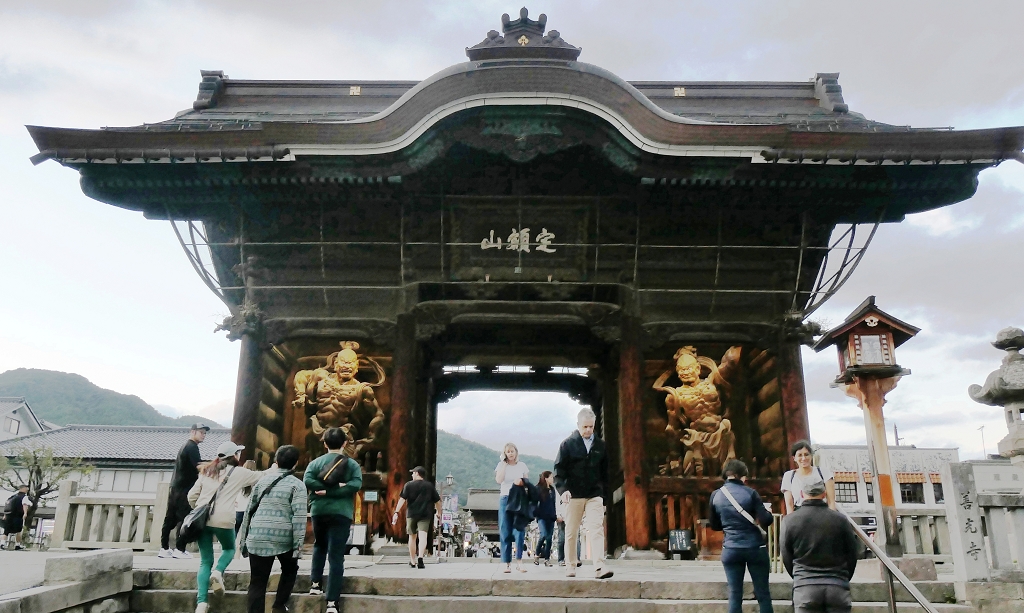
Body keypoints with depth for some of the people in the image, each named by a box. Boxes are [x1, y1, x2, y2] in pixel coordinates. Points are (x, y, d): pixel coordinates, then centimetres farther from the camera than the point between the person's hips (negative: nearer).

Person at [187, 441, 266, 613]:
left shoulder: (207, 471, 17)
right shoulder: (239, 472, 5)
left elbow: (192, 495, 14)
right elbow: (261, 476, 18)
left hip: (202, 519, 4)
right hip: (223, 520, -4)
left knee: (205, 561, 10)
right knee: (229, 549, 24)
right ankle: (218, 572, -5)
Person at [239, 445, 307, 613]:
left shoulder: (262, 480, 12)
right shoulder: (297, 485, -2)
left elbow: (249, 510, 15)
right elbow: (299, 517, -11)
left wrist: (243, 537, 22)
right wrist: (298, 544, -9)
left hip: (258, 538, 3)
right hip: (284, 538, -2)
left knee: (257, 581, 8)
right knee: (290, 570, 24)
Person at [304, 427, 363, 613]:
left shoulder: (316, 462, 5)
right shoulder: (352, 464, 4)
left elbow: (308, 481, -12)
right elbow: (356, 484, -12)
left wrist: (324, 489, -8)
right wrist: (334, 490, -10)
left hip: (319, 511, 2)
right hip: (341, 513, -1)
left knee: (319, 545, 28)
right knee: (336, 555, -3)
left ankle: (315, 583, 20)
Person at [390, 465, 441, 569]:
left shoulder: (409, 485, 3)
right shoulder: (430, 486, 8)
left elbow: (402, 499, -8)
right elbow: (437, 501, 12)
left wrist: (396, 512, -11)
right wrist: (439, 512, 27)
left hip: (411, 514, 0)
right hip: (425, 515, 0)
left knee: (412, 537, 14)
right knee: (423, 536, -9)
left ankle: (412, 561, 23)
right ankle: (420, 557, -31)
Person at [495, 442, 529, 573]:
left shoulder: (522, 465, 9)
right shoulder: (501, 465, 6)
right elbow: (499, 480, -11)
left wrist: (522, 481, -12)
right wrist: (503, 462, -9)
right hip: (505, 499, 0)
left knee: (519, 531, -9)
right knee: (505, 533, -1)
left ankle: (519, 561, -9)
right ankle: (507, 563, 1)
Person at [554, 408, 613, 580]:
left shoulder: (600, 446, 9)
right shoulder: (567, 444, 0)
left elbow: (605, 473, 15)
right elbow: (559, 470, -3)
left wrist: (604, 495, 13)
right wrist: (562, 489, -18)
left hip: (595, 496, 1)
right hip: (573, 495, -1)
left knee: (597, 529, -12)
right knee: (571, 532, 6)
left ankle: (599, 567, -17)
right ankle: (571, 566, 19)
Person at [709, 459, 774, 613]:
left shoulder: (716, 495, 2)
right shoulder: (750, 493, -7)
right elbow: (766, 520, -10)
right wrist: (769, 514, 11)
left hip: (731, 549, 2)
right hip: (755, 547, -2)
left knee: (735, 594, 7)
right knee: (763, 593, 9)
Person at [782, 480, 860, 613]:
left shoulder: (791, 520, -1)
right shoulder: (840, 519, 2)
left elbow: (786, 557, 6)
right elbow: (852, 554, 10)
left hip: (805, 587, -1)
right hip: (837, 587, 1)